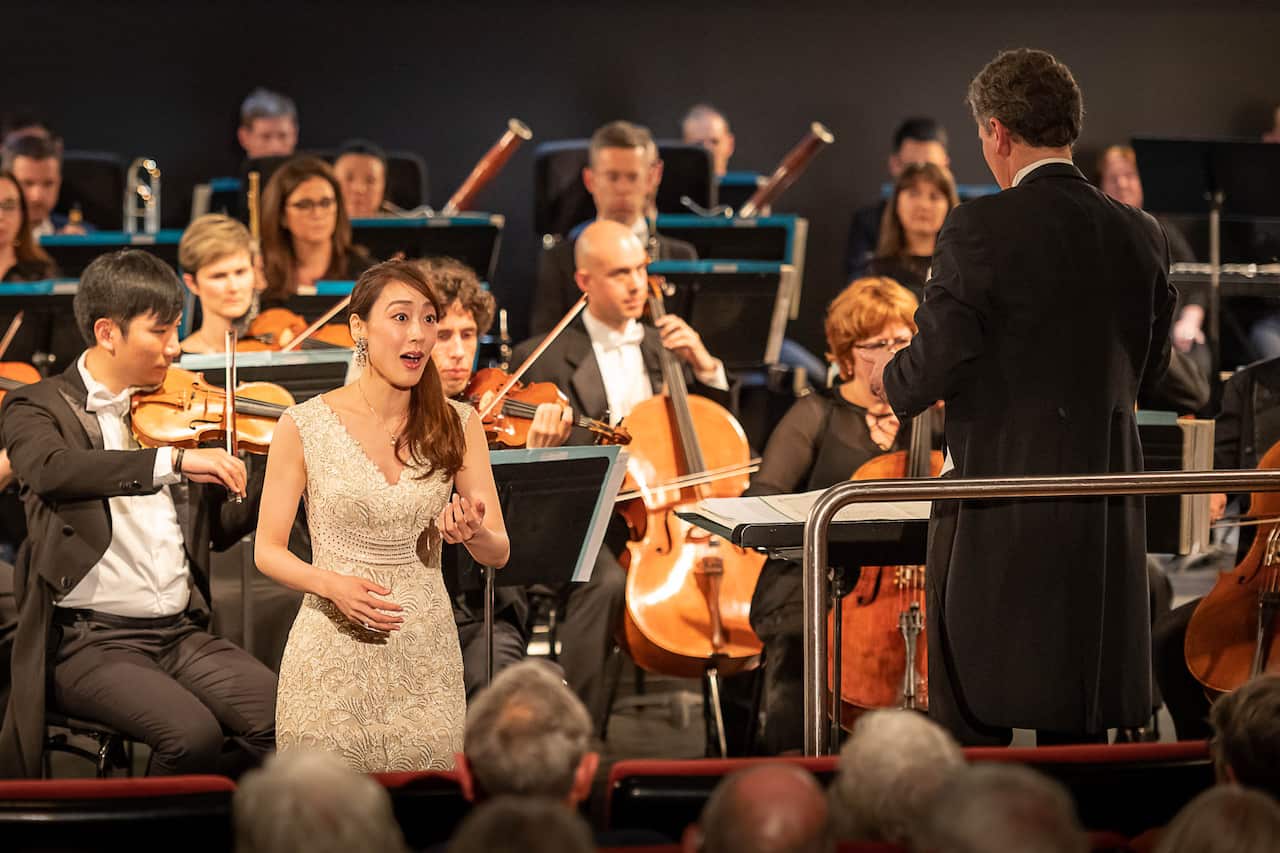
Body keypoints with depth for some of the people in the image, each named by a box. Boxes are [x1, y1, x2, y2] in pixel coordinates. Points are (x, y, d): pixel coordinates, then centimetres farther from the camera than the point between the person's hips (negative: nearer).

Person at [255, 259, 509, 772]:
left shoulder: (456, 425, 1)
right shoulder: (304, 427, -6)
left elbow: (498, 554, 3)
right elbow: (268, 552, 0)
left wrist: (472, 534, -20)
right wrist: (333, 585, -19)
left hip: (425, 659, 2)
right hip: (333, 655, -2)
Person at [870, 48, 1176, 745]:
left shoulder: (980, 229, -12)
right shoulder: (1141, 236, 5)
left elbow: (934, 368, -12)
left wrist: (886, 374, 10)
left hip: (998, 521, -5)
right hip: (1104, 522, 5)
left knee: (971, 730, 1)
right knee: (1075, 738, 12)